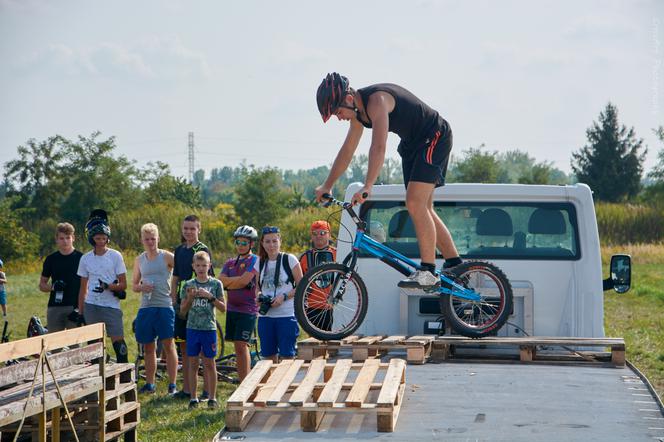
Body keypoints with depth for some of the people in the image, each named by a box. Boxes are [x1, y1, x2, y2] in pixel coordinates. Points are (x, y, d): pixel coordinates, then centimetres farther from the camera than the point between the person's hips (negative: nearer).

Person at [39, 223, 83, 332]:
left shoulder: (80, 258, 2)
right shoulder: (51, 259, 9)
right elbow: (42, 285, 14)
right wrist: (53, 287, -9)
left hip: (75, 307, -2)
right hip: (54, 307, 2)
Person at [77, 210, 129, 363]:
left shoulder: (115, 256, 0)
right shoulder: (85, 259, 8)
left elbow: (123, 285, -1)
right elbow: (83, 288, 13)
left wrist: (108, 286, -19)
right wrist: (80, 312, 9)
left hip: (111, 306, -3)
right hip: (91, 306, 3)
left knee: (118, 342, -9)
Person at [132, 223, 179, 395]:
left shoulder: (166, 257, -1)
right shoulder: (139, 260, 13)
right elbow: (133, 285, 18)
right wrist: (141, 287, -5)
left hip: (165, 306, -5)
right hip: (145, 307, 5)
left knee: (168, 345, -5)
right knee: (148, 347, 10)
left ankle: (172, 385, -2)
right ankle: (149, 384, 18)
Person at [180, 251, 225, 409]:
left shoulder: (216, 284, 1)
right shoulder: (188, 285, 5)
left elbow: (223, 308, -1)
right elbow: (183, 310, 6)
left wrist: (210, 297, -14)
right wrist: (190, 297, -12)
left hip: (209, 328, -1)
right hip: (192, 328, 1)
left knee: (209, 363, 2)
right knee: (193, 363, 4)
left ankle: (212, 398, 8)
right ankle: (193, 398, 10)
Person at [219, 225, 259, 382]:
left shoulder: (254, 260, -4)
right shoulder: (230, 263, 15)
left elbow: (244, 281, -16)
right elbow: (221, 280, 1)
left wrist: (229, 282, -3)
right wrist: (241, 279, -11)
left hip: (247, 310, -6)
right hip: (232, 308, 7)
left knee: (241, 345, -13)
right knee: (238, 347, 7)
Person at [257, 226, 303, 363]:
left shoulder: (289, 259, -3)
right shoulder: (260, 263, 10)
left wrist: (284, 296, -16)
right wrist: (260, 298, -5)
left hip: (287, 315, -4)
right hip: (265, 315, 4)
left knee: (287, 357, -6)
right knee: (269, 357, 6)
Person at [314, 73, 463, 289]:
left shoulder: (377, 100, -27)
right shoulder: (359, 110, 3)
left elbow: (378, 147, -38)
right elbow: (347, 150, 14)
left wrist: (367, 187, -46)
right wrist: (327, 186, 15)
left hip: (434, 139, -10)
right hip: (412, 144, 10)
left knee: (415, 203, -20)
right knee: (422, 209, 10)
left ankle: (428, 271, -20)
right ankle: (454, 265, 18)